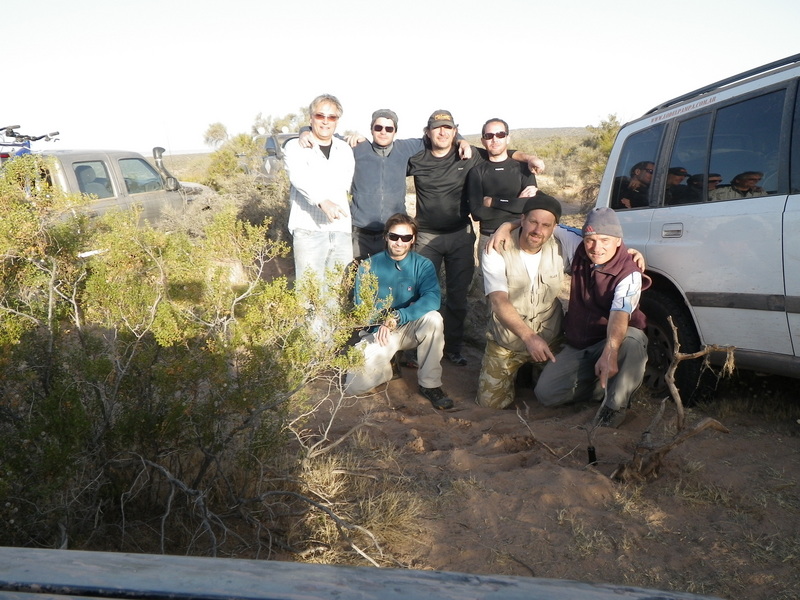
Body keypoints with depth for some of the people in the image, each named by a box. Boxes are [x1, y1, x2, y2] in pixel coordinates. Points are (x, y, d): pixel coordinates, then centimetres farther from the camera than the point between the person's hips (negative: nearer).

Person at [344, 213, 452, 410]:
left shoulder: (423, 265, -6)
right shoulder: (369, 266, -4)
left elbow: (433, 299, -24)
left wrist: (397, 317, -35)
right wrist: (382, 321, -26)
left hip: (412, 328, 1)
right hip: (380, 332, 0)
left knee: (433, 318, -34)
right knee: (354, 385, -22)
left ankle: (430, 384, -17)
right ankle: (386, 367, 14)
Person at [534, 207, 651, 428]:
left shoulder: (629, 274, -22)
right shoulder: (579, 254, -6)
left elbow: (620, 315, -39)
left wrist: (610, 352, -57)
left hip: (611, 341, -5)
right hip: (577, 346, 5)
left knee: (632, 341, -41)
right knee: (545, 393, -13)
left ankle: (614, 406, -19)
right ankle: (601, 384, 10)